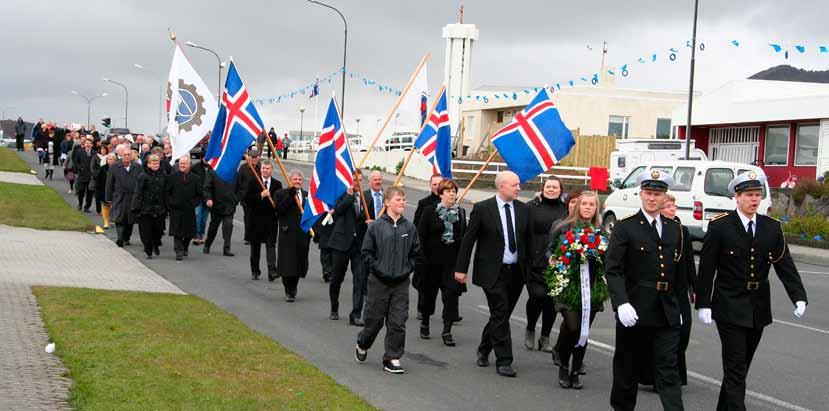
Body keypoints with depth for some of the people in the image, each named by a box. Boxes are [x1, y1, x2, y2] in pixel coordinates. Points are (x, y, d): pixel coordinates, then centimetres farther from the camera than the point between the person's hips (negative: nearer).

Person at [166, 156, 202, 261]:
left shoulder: (195, 178, 3)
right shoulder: (172, 177, 3)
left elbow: (199, 194, 6)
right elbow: (167, 192, 6)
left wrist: (194, 203, -7)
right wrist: (171, 203, -6)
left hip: (189, 210, 1)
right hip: (176, 209, -1)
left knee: (189, 232, 10)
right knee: (177, 232, -6)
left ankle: (185, 247, 33)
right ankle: (179, 252, -4)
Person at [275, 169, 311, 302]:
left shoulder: (307, 195, 14)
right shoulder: (282, 194, 1)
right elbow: (279, 210, -14)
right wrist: (290, 196, -20)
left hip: (303, 235, 4)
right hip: (287, 234, -4)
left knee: (299, 262, 8)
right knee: (287, 263, -5)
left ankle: (293, 288, 27)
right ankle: (289, 291, 4)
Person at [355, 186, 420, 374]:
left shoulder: (409, 227, 1)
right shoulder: (376, 226, -7)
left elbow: (415, 252, 12)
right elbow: (367, 251, -1)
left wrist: (408, 269, 2)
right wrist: (377, 268, -7)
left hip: (401, 283, 2)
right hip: (379, 281, -2)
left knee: (398, 322, -1)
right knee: (374, 320, 9)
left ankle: (392, 358, 9)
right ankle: (362, 345, 37)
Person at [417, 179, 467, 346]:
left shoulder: (461, 212, 6)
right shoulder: (429, 211, -2)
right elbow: (421, 236, -2)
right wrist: (423, 257, -8)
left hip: (453, 260, 2)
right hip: (432, 260, -1)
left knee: (452, 293, -9)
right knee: (429, 292, 11)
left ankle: (447, 330, -6)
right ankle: (424, 323, 32)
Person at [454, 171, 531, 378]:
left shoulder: (523, 209, 7)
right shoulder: (482, 209, -6)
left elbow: (529, 240, 12)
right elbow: (468, 239, -3)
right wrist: (461, 268, -5)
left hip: (516, 272, 5)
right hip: (493, 272, -5)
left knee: (501, 315, 12)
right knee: (500, 314, -8)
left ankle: (484, 349, 32)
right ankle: (503, 361, -2)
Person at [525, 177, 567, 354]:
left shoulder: (566, 209, 11)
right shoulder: (532, 207, 2)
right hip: (536, 263, -3)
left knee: (552, 300, 5)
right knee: (537, 296, -13)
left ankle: (545, 338, 19)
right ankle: (530, 329, 15)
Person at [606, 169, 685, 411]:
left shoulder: (675, 230, 11)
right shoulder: (625, 228, -5)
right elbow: (613, 270, -12)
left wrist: (677, 304, 16)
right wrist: (621, 303, -23)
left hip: (667, 314, 3)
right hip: (635, 311, -3)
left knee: (668, 371, -2)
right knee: (628, 367, 10)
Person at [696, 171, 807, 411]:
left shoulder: (772, 227, 4)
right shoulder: (720, 227, -8)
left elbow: (785, 265, 1)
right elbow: (706, 268, -7)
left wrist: (799, 298, -12)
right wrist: (703, 304, -10)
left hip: (759, 309, 5)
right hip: (730, 309, -5)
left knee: (741, 366, 14)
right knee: (735, 368, -7)